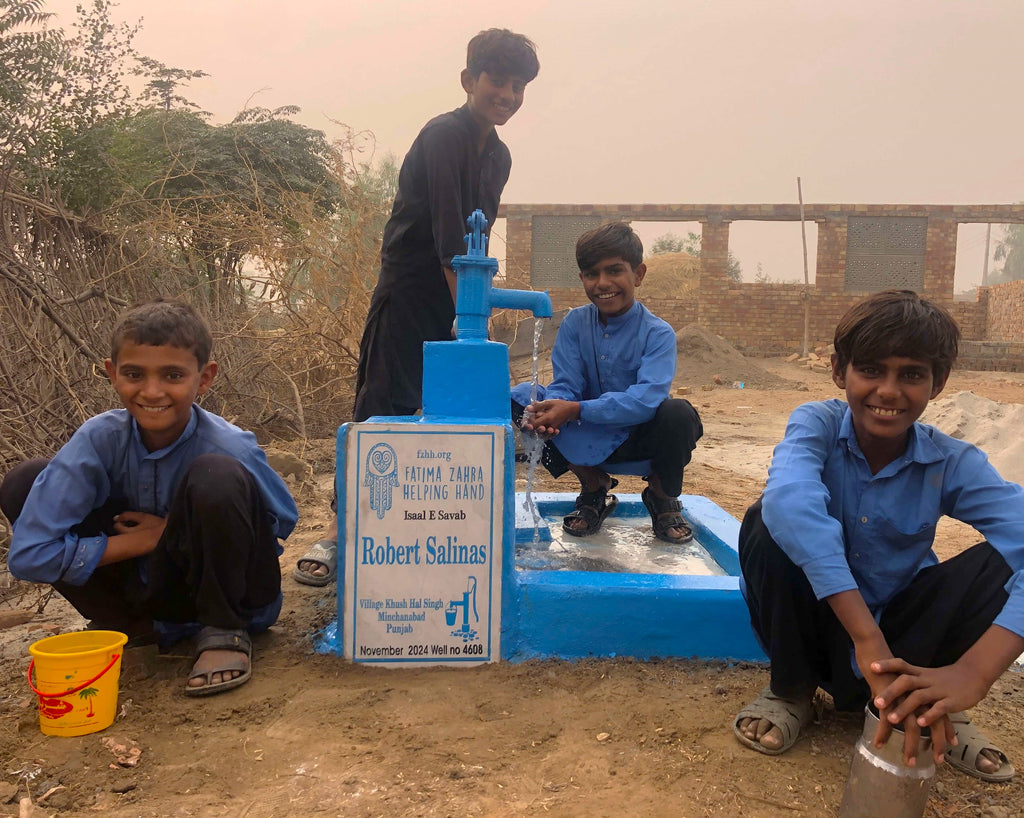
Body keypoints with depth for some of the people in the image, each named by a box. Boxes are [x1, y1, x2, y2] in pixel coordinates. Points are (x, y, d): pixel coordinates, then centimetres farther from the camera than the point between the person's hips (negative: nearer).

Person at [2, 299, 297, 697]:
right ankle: (129, 625, 4)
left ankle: (225, 631, -10)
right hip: (149, 587, 4)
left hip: (225, 590, -3)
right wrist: (145, 541, -20)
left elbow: (282, 522, -10)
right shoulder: (100, 438, -17)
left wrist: (176, 533, -15)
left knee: (215, 476, -33)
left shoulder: (232, 448, -24)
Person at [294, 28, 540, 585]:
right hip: (409, 293, -7)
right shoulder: (442, 136, -11)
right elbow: (447, 232, -21)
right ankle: (338, 531, -2)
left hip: (457, 298, 8)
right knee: (382, 409, -9)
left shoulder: (498, 156, 15)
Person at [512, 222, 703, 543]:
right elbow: (565, 387, -11)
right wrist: (550, 412, -35)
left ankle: (663, 498, 0)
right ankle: (594, 487, -1)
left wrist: (576, 410, -39)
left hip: (640, 435, -2)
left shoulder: (658, 333, -16)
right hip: (589, 439, 3)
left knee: (678, 414, -35)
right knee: (520, 398, -19)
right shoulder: (574, 323, -5)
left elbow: (646, 399, -30)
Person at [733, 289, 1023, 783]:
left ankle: (930, 710, -1)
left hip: (903, 631, 1)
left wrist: (972, 674, -48)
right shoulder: (817, 425, -19)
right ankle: (792, 689, -6)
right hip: (816, 620, -1)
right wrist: (868, 640, -50)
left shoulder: (954, 464, -14)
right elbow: (788, 498, -42)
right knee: (767, 524, -30)